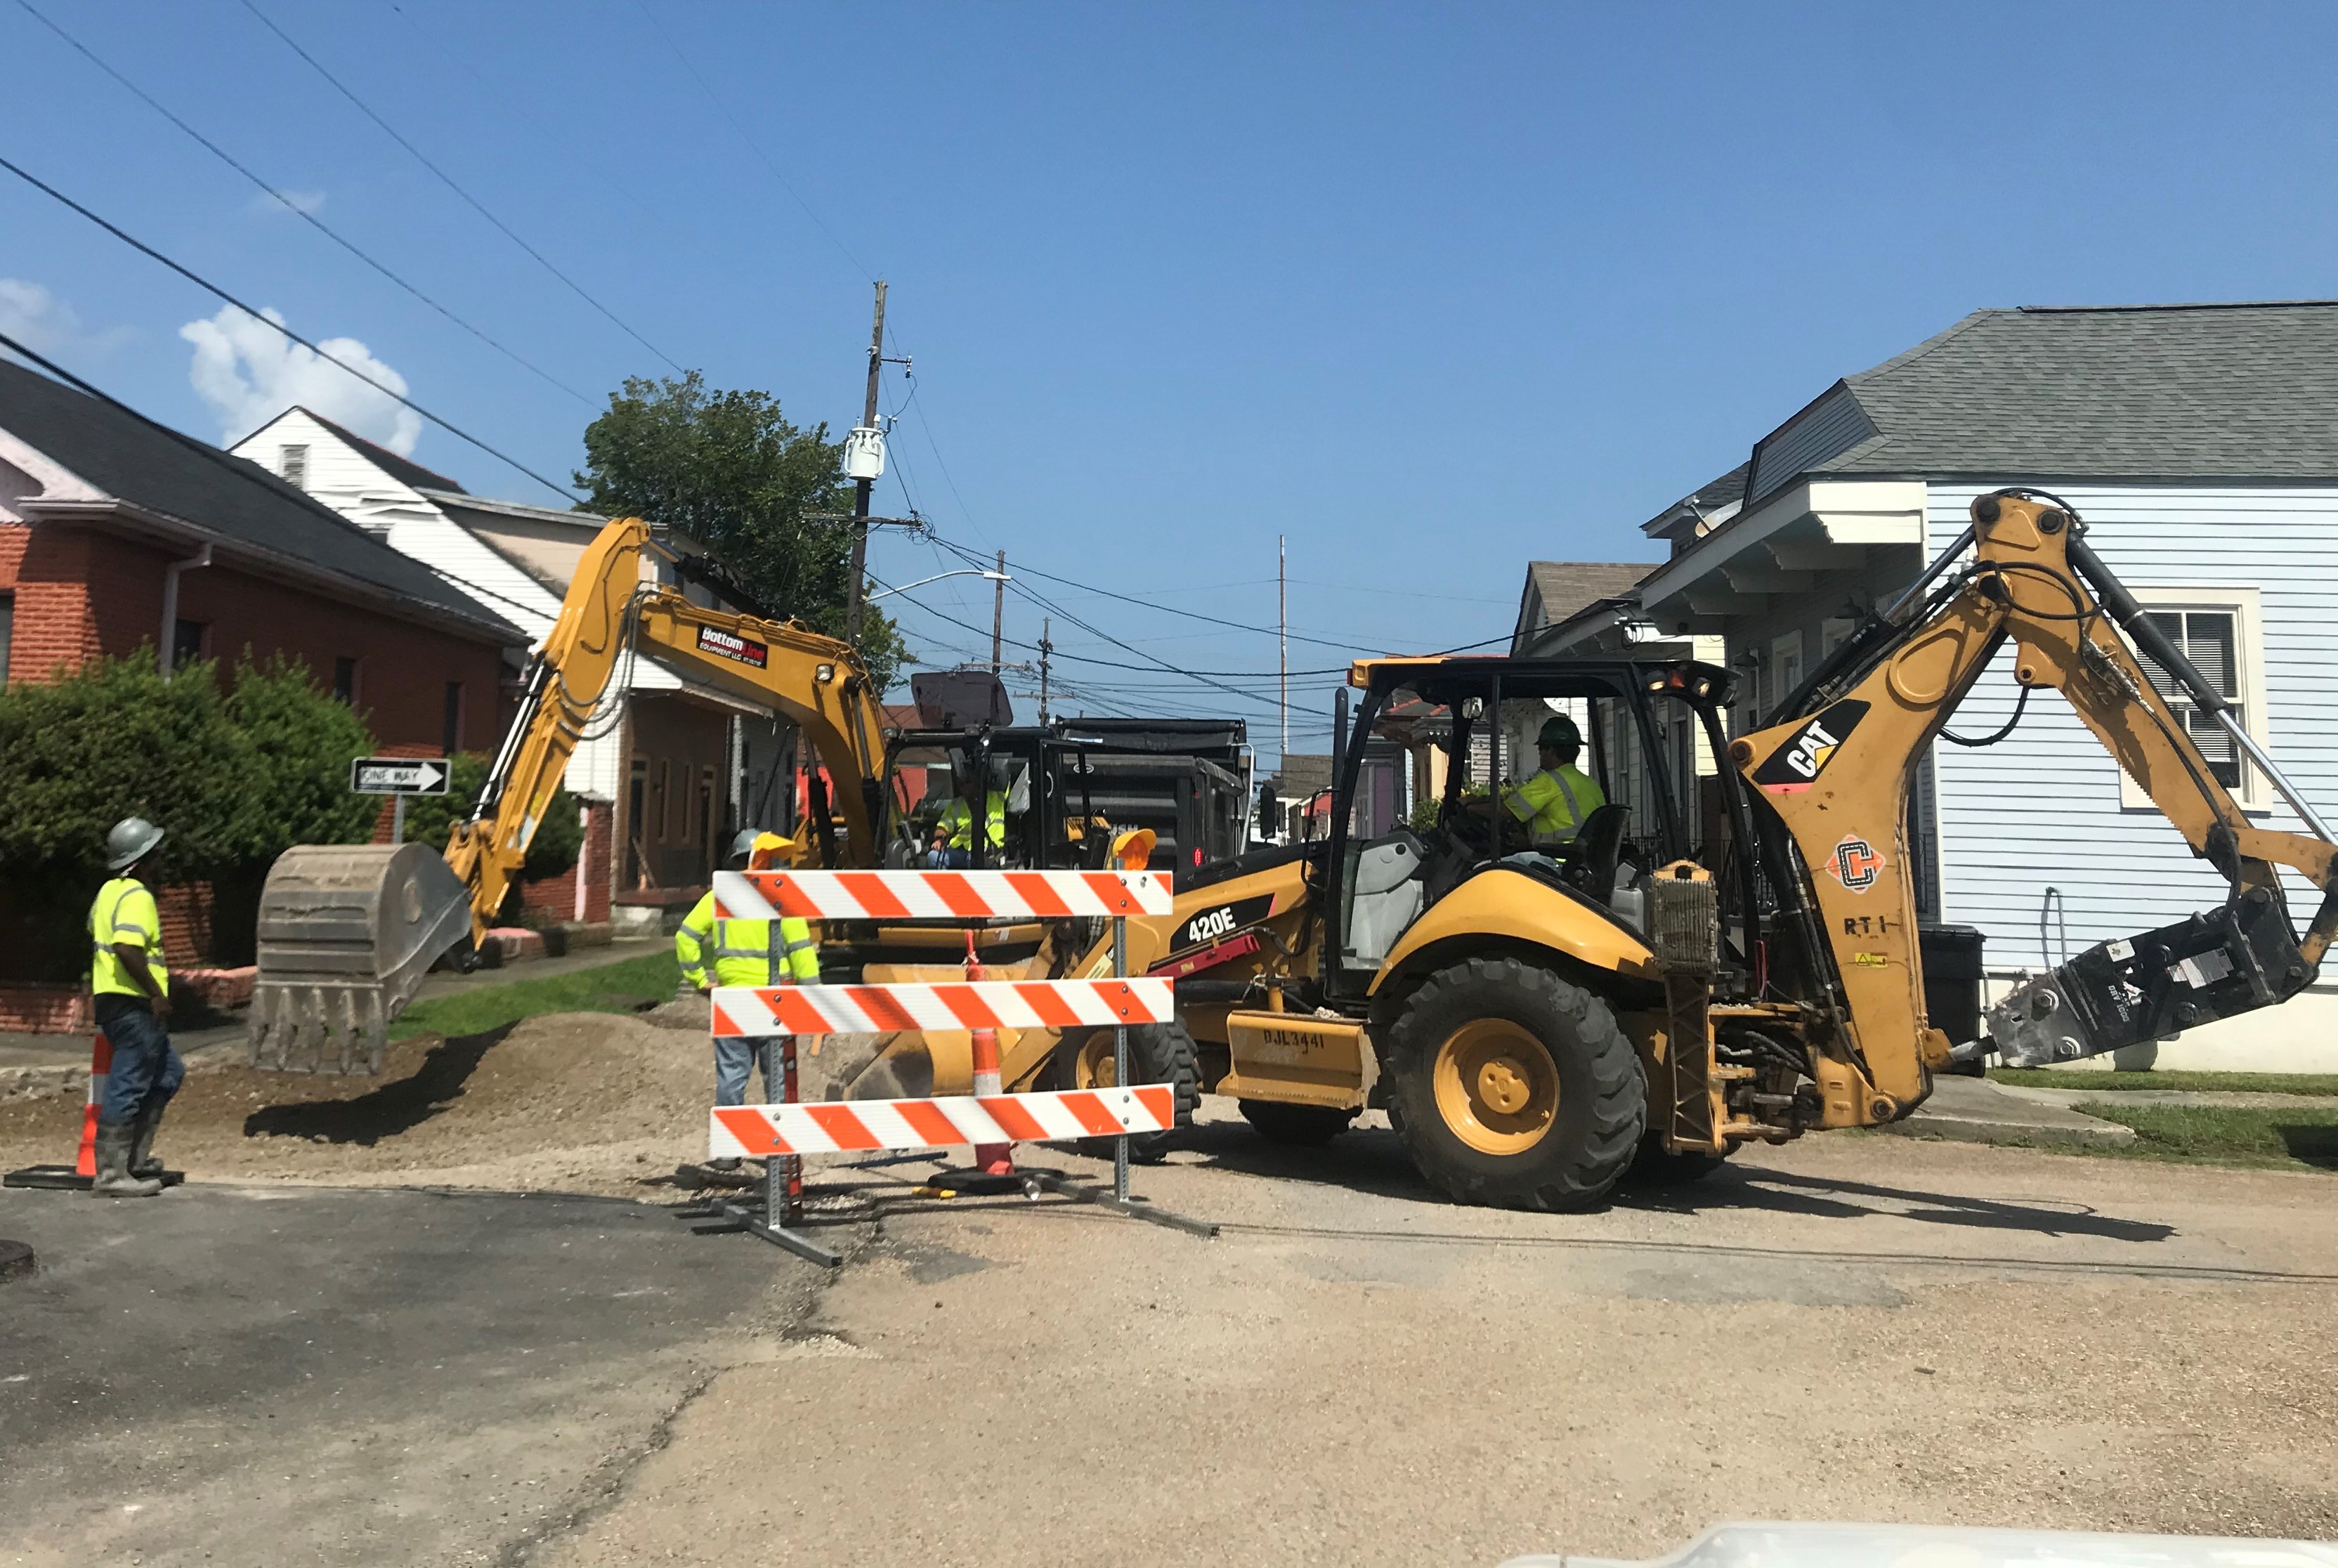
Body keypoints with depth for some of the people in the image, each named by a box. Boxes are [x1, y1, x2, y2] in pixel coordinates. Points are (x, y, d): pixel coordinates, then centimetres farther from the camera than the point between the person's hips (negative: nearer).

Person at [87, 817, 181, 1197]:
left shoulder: (110, 891, 15)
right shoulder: (136, 897, -16)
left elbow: (94, 936, 27)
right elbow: (127, 949, -29)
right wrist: (157, 993, -21)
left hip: (113, 999, 11)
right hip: (133, 1005, -11)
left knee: (168, 1074, 19)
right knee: (128, 1088, -5)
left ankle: (134, 1157, 20)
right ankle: (111, 1174, -1)